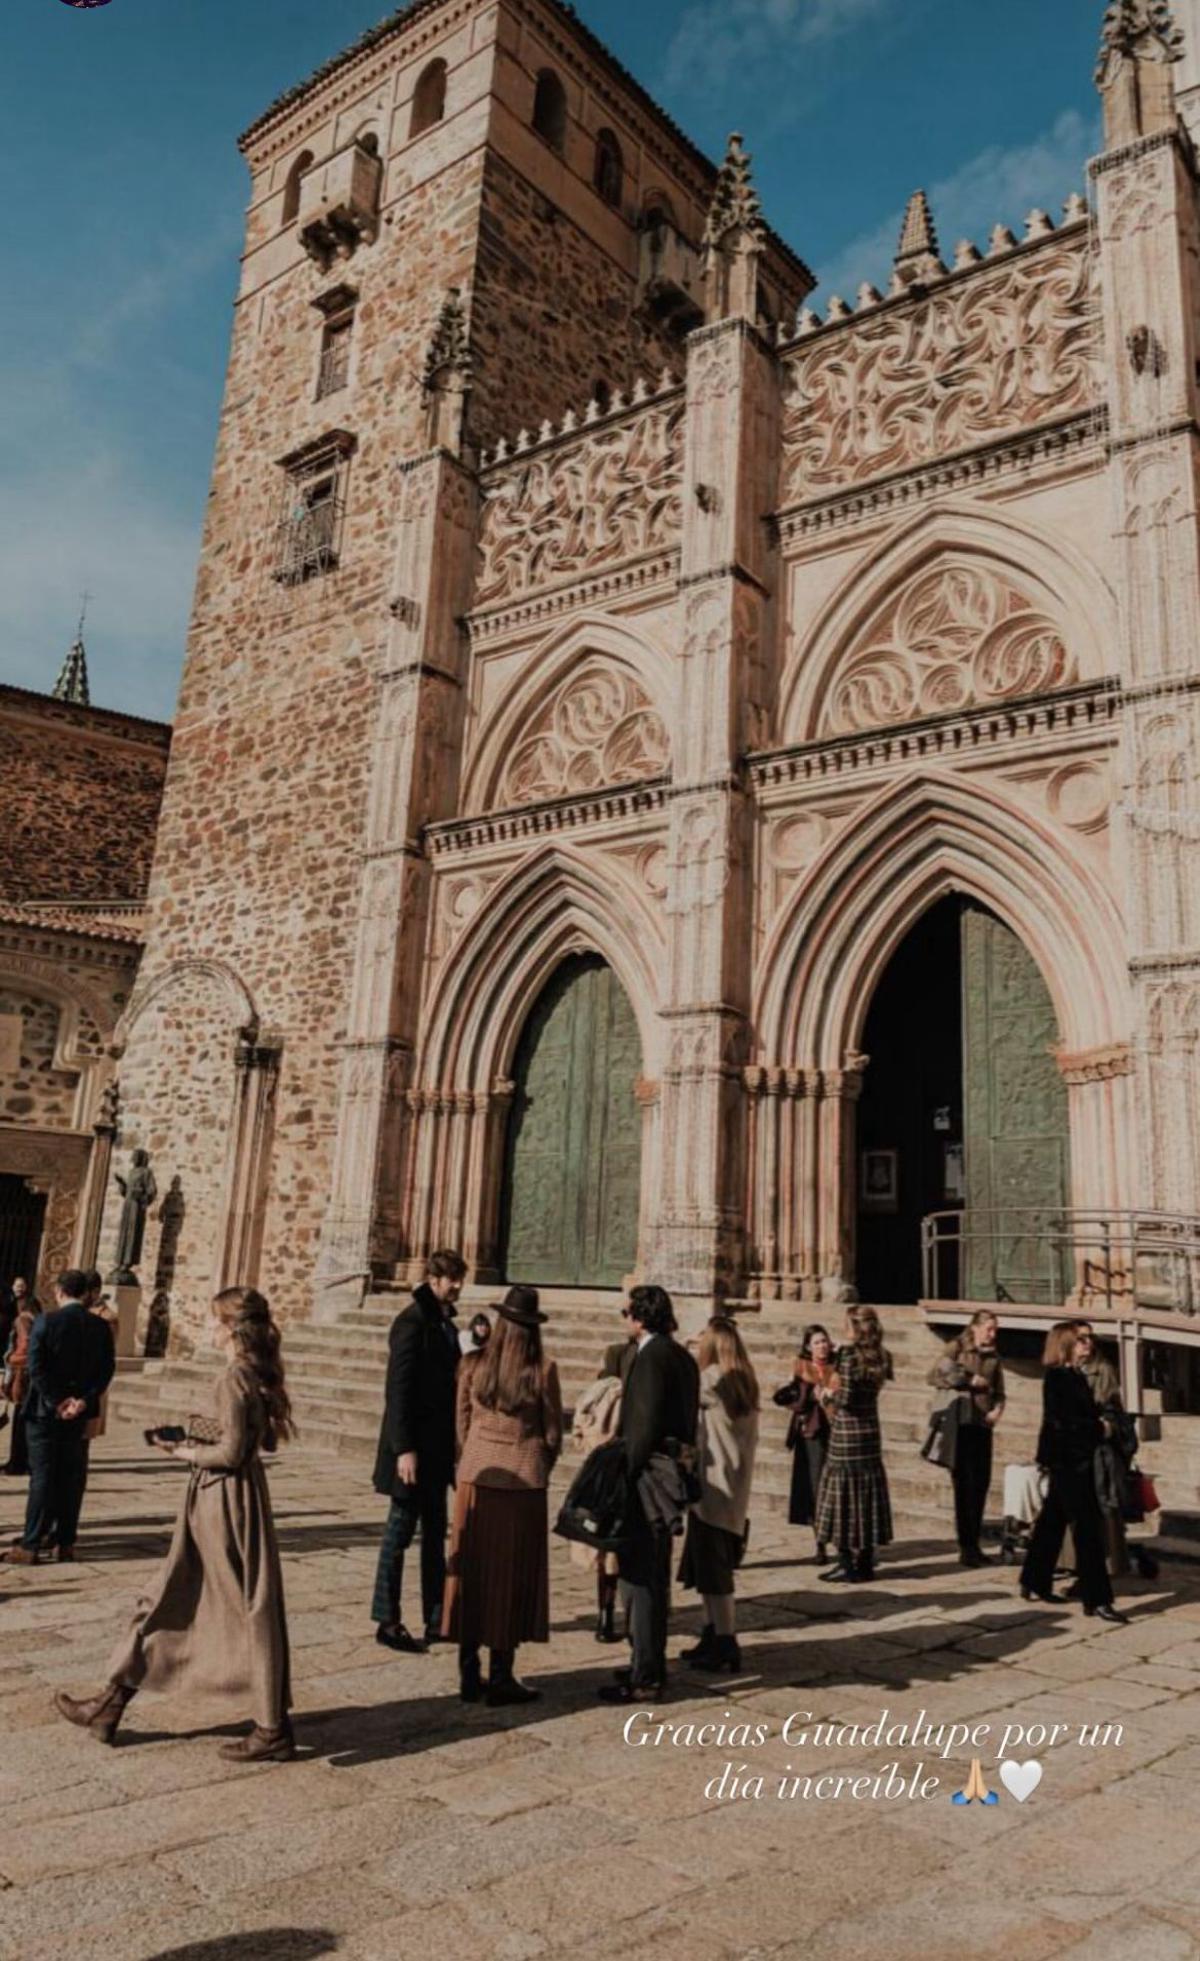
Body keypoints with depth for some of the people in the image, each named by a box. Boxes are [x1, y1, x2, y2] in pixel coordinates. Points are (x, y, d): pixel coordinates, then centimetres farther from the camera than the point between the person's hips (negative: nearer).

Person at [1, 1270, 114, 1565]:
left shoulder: (46, 1322, -10)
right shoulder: (101, 1327, 2)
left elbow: (36, 1367, -15)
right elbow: (106, 1370, -3)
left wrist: (56, 1403, -11)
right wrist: (83, 1401, -7)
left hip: (46, 1410, -3)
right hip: (81, 1414, 3)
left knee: (42, 1477, 2)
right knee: (72, 1478, 10)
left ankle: (31, 1546, 3)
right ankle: (66, 1543, 14)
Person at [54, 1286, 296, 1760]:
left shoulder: (235, 1376, -20)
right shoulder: (256, 1374, 7)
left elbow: (232, 1453, -23)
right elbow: (265, 1440, 12)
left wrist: (186, 1453, -8)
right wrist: (209, 1433, 8)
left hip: (226, 1500, -10)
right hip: (222, 1498, 10)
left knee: (250, 1611, 0)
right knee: (167, 1601, 17)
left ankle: (273, 1731, 11)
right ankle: (110, 1706, 29)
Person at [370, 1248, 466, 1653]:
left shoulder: (445, 1323, 11)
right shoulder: (413, 1322, -15)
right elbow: (398, 1389, -18)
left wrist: (451, 1442, 13)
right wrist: (404, 1449, -22)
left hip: (437, 1447, 9)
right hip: (414, 1446, -9)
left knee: (435, 1534, 14)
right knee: (400, 1531, 1)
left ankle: (436, 1619, 22)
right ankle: (387, 1622, 12)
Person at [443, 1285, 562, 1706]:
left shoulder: (472, 1366, -2)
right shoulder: (543, 1371, -8)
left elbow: (461, 1426, 5)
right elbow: (553, 1433, -1)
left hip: (476, 1476, 3)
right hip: (523, 1479, -2)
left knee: (472, 1570, 12)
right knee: (513, 1576, 7)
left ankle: (469, 1674, 19)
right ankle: (501, 1677, 12)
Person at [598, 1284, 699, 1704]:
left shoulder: (650, 1357, -17)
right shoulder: (682, 1357, 12)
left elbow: (645, 1424, -22)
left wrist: (629, 1475, -18)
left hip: (647, 1476, -10)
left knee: (639, 1575, -1)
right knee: (654, 1574, 19)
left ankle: (645, 1675, 5)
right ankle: (651, 1664, 30)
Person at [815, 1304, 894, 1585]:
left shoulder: (849, 1352, -15)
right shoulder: (878, 1356, 6)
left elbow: (846, 1396, -18)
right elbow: (869, 1389, 11)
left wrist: (828, 1396, 0)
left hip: (846, 1434, -7)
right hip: (870, 1432, 7)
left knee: (842, 1494, 1)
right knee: (867, 1493, 13)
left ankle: (846, 1564, 4)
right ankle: (866, 1562, 19)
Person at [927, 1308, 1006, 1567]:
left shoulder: (993, 1357, 13)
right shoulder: (957, 1348, -3)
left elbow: (999, 1392, 17)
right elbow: (934, 1376, -11)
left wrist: (997, 1409, -4)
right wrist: (968, 1380, -15)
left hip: (983, 1426, 5)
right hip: (960, 1424, -5)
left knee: (981, 1484, 6)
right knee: (964, 1485, -3)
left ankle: (973, 1544, 19)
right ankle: (966, 1547, 3)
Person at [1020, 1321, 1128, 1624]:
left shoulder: (1071, 1376, 12)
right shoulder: (1057, 1378, -15)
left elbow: (1083, 1413, 15)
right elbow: (1063, 1422, -20)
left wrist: (1101, 1421, -2)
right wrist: (1100, 1428, -13)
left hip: (1074, 1460, 9)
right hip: (1068, 1460, -9)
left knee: (1053, 1521, 16)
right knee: (1087, 1528, -7)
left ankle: (1035, 1584, 26)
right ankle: (1097, 1599, -4)